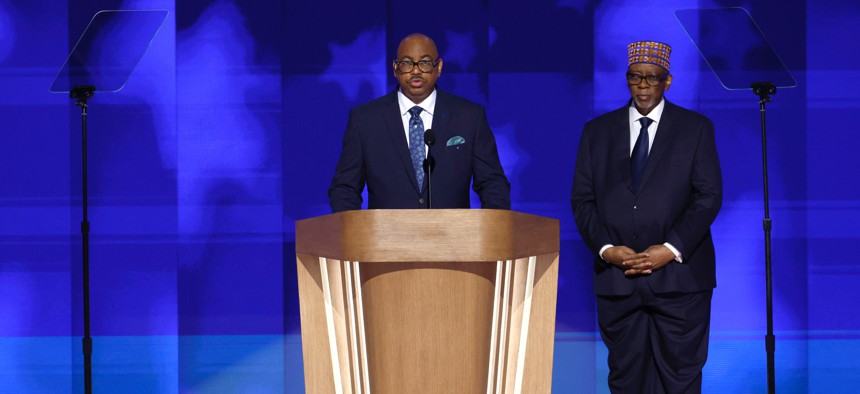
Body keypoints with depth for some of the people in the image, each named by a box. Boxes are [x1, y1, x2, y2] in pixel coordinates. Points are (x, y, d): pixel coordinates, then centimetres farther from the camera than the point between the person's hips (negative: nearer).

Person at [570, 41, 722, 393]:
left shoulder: (696, 128, 6)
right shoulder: (597, 132, 12)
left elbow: (709, 196, -1)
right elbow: (582, 200, 8)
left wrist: (672, 249, -12)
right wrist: (605, 249, -9)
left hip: (679, 275, -2)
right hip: (617, 279, 2)